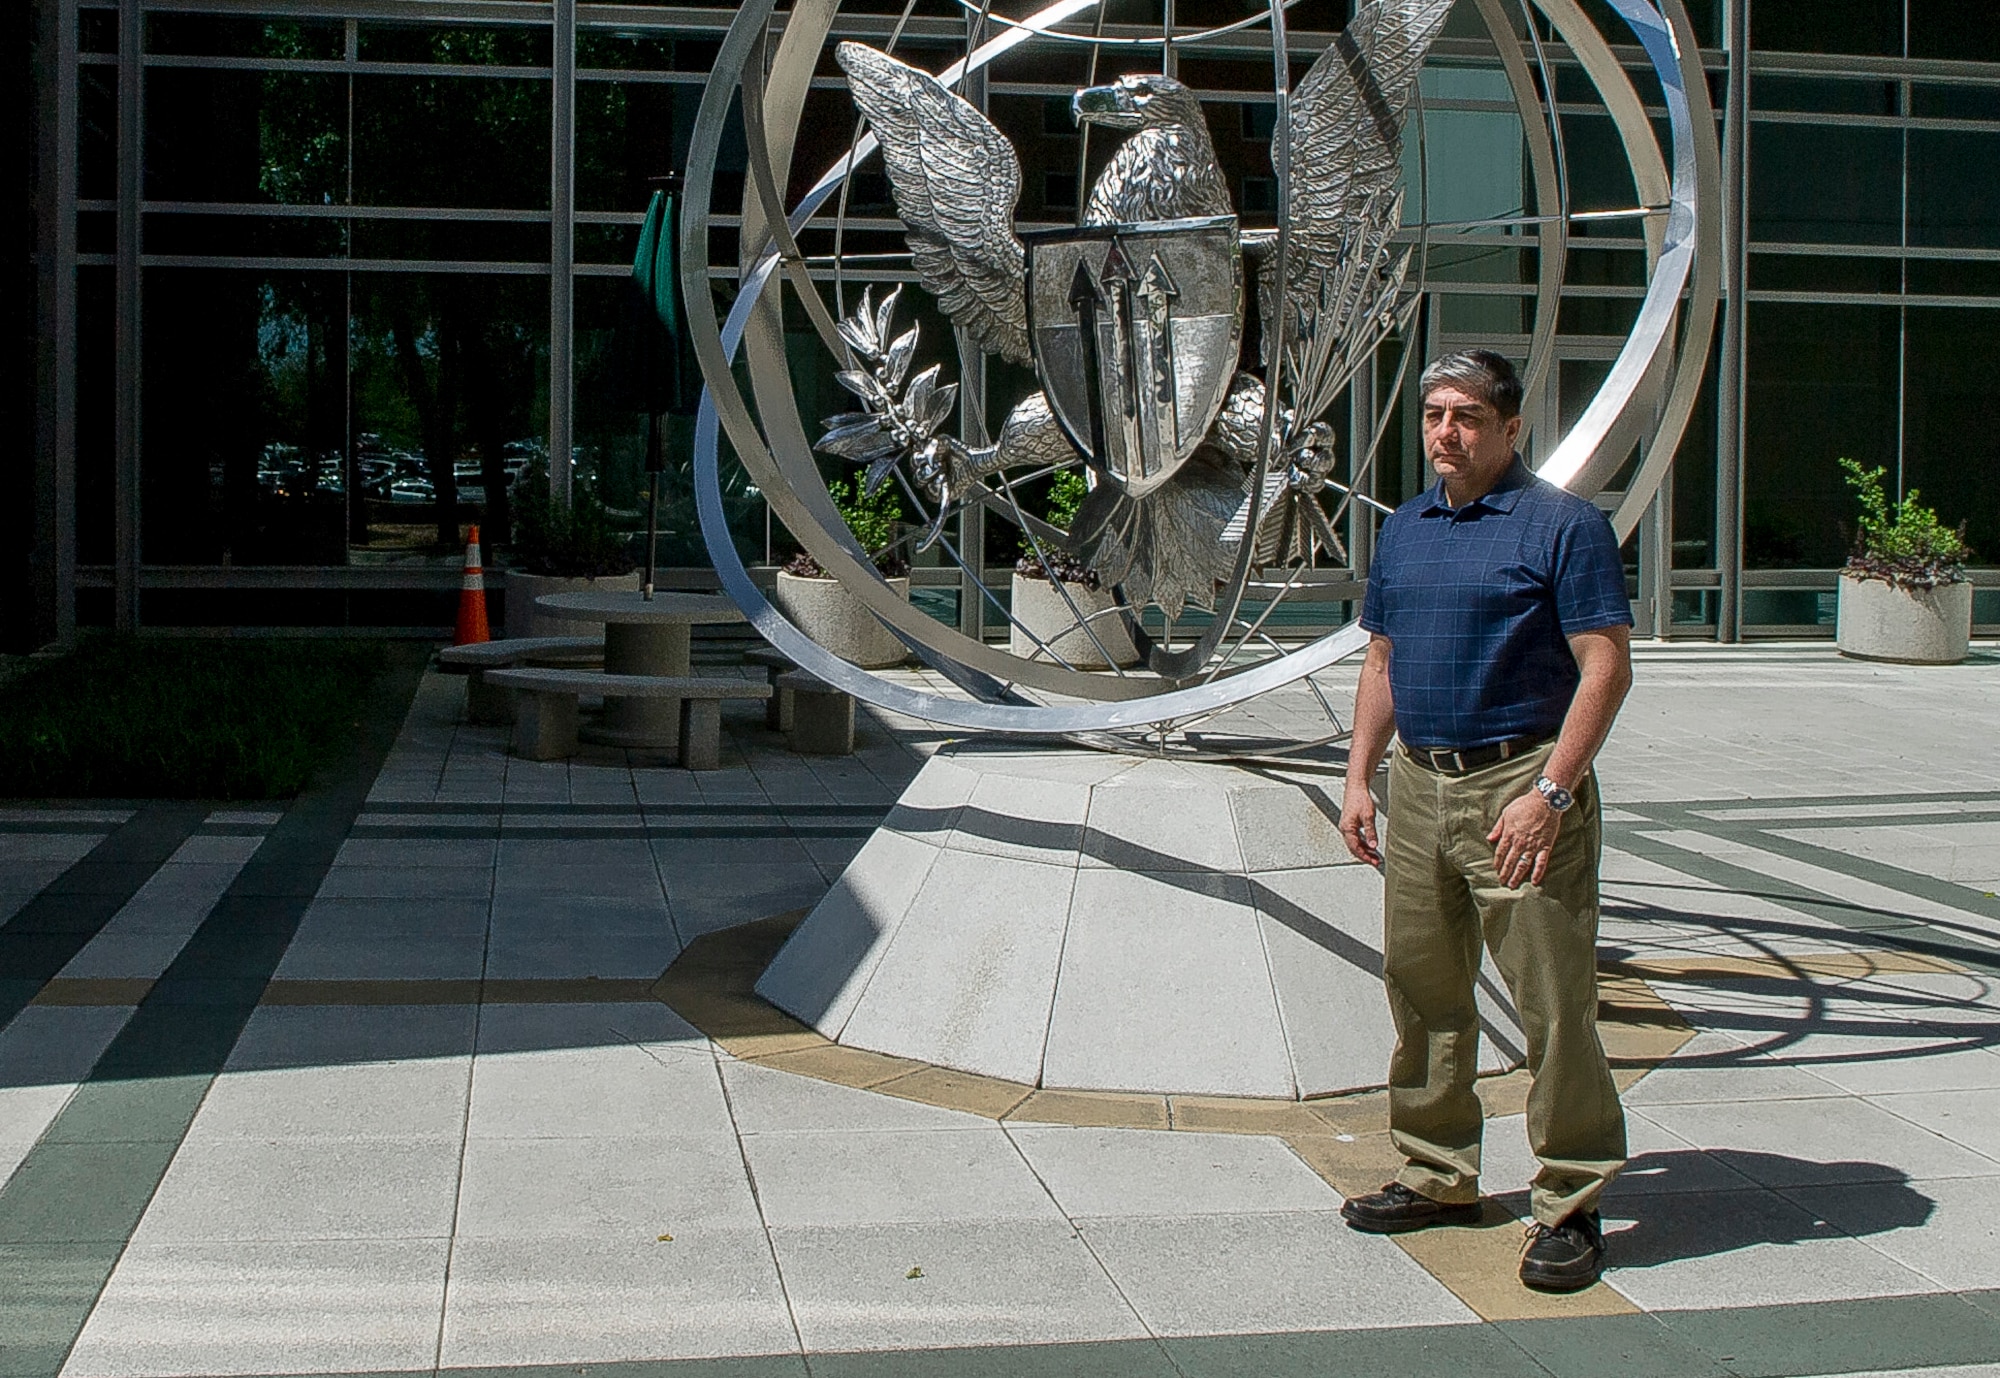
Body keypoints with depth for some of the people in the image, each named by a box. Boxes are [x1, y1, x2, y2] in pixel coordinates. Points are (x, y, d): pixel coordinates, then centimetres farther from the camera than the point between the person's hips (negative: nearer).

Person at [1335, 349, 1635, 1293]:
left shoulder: (1562, 525, -7)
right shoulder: (1404, 530, 14)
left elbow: (1607, 668, -12)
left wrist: (1549, 792, -19)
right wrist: (1358, 777, 11)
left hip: (1521, 782, -7)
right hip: (1418, 782, 7)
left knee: (1553, 1002, -4)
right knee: (1420, 987, 12)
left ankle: (1572, 1206, 5)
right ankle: (1437, 1176, 25)